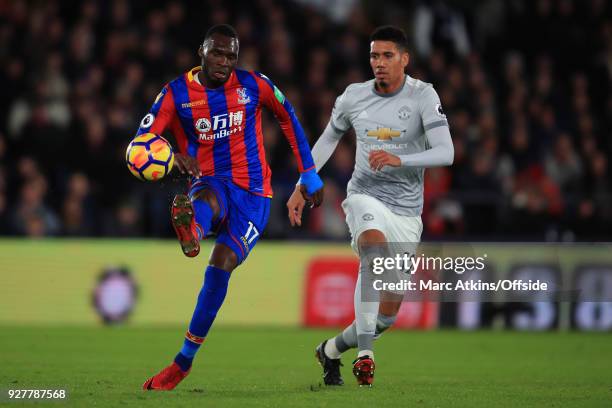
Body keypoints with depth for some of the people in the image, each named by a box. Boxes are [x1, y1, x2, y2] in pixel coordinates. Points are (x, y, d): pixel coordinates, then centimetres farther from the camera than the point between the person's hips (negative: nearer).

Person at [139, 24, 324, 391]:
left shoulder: (254, 85, -2)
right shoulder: (177, 93, -6)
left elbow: (288, 117, 15)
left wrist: (310, 176, 15)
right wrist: (172, 154, -39)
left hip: (253, 194, 0)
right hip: (211, 184, 0)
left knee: (221, 267, -18)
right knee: (206, 202, -39)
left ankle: (184, 361, -7)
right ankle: (191, 233, -79)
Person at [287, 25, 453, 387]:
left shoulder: (423, 96, -8)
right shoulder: (354, 96, 2)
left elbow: (446, 153, -18)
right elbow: (328, 139, 20)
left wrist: (399, 159, -32)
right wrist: (302, 188, 16)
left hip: (407, 211, 1)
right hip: (365, 196, -1)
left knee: (388, 313, 3)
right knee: (375, 247, -37)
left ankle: (332, 350, 32)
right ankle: (365, 353, -42)